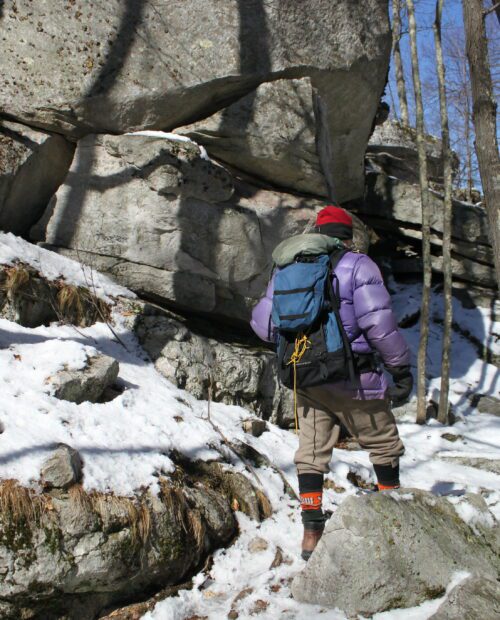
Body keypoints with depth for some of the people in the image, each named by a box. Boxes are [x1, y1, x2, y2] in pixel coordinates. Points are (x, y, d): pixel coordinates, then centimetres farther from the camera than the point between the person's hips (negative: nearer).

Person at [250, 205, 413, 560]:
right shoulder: (358, 265, -5)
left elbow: (262, 322, 9)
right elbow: (379, 322, -16)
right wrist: (401, 368, -8)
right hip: (353, 381, -4)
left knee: (312, 453, 11)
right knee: (384, 446, 14)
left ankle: (312, 533, 11)